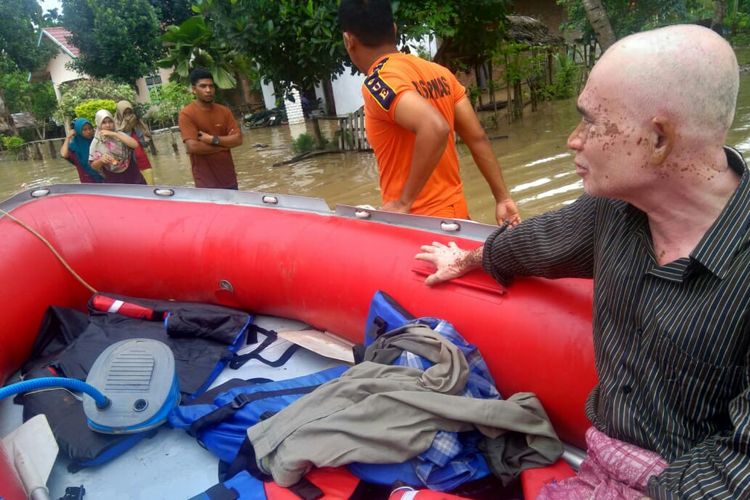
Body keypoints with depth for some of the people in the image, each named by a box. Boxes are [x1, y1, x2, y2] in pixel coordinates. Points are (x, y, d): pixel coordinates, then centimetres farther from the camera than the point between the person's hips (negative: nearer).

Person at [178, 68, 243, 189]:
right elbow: (192, 146, -19)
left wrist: (213, 140, -15)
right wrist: (224, 144, -9)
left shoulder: (224, 111, 6)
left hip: (229, 178, 5)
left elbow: (238, 139, -1)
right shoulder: (187, 114, -8)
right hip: (206, 181, -5)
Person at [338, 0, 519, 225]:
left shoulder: (377, 83, -16)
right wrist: (503, 198, 12)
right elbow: (478, 139, 7)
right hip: (457, 211, 7)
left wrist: (403, 203, -23)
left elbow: (436, 128, -32)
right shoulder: (438, 72, 6)